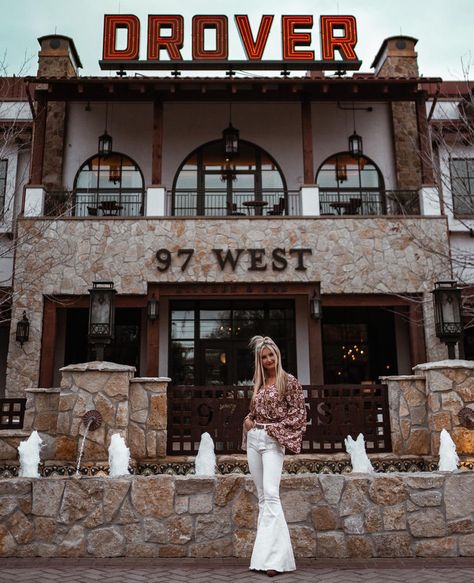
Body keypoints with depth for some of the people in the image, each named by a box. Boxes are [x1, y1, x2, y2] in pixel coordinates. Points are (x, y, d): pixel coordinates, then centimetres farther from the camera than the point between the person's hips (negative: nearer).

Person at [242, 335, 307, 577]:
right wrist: (248, 420, 3)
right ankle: (267, 551, 13)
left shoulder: (289, 381, -2)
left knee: (271, 494, -17)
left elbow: (299, 414, -5)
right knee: (262, 496, 8)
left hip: (273, 440, -7)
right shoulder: (259, 382, 15)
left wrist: (274, 428, -11)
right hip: (253, 439, 7)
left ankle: (275, 557, -19)